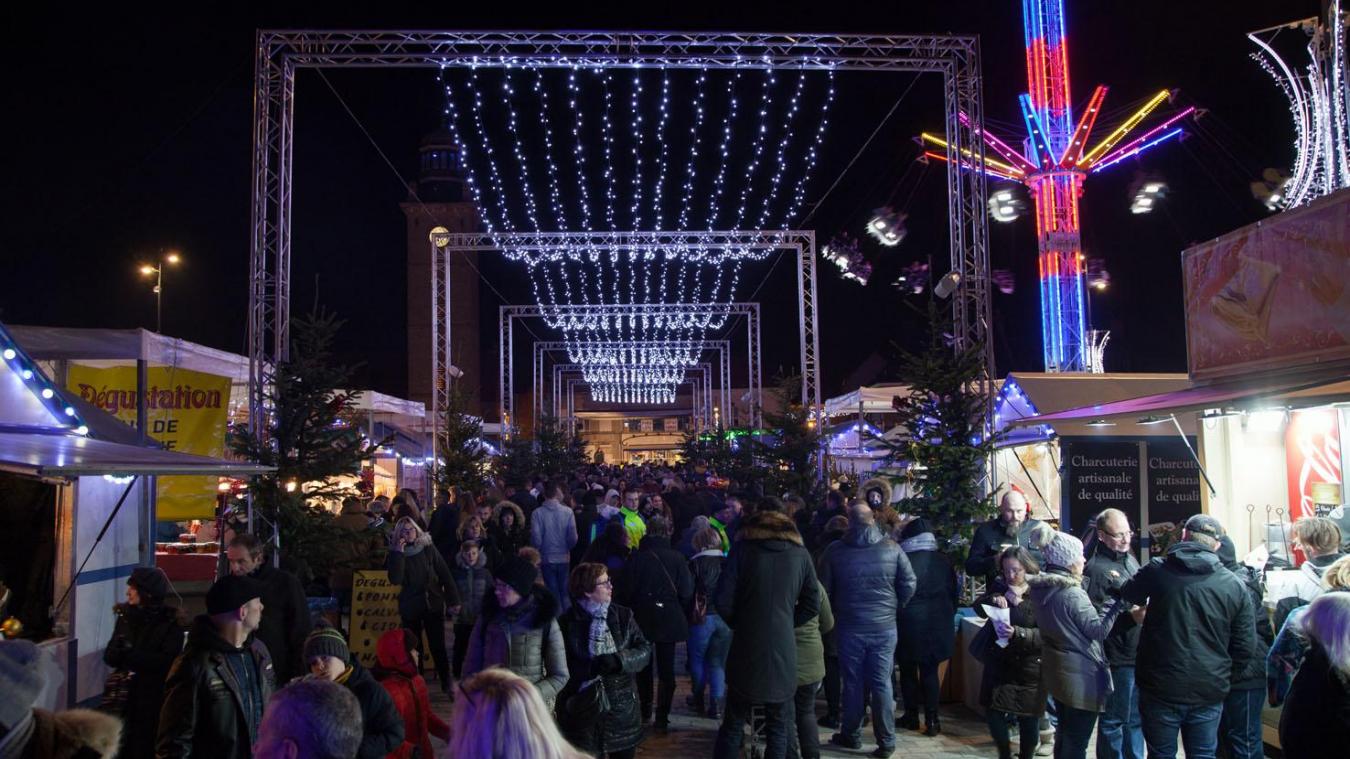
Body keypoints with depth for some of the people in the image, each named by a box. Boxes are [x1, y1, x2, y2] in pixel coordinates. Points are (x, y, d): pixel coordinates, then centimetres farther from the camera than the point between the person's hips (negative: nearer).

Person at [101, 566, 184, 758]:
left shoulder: (171, 622, -9)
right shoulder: (125, 615, 7)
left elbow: (166, 661, -17)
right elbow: (109, 656, 4)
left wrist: (128, 655, -13)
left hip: (152, 699, -4)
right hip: (121, 694, 4)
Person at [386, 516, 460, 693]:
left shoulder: (429, 550, -2)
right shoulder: (396, 554, -2)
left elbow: (445, 575, 0)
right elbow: (395, 580, -18)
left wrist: (453, 600, -4)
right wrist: (399, 553, -20)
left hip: (434, 605, 0)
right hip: (410, 608, 0)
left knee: (438, 646, 1)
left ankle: (446, 683, 13)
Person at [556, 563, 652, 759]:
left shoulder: (623, 616, 2)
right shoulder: (567, 623, -8)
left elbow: (644, 650, -2)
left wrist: (618, 660, -17)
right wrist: (591, 667, -21)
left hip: (623, 708, 3)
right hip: (584, 709, -3)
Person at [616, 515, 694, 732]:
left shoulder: (636, 557, -12)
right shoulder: (677, 558, -10)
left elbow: (624, 591, -9)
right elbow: (686, 592, -8)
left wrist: (628, 609, 8)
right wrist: (680, 612, 9)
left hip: (641, 619, 0)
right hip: (669, 620, 0)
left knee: (644, 667, 17)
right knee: (666, 669, 7)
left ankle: (645, 713, 25)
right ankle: (662, 718, 5)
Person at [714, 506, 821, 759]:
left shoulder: (743, 549, -1)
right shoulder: (800, 554, 5)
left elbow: (723, 602, -5)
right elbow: (812, 605, 8)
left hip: (746, 652, -1)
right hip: (783, 652, 1)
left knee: (733, 726, 11)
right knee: (778, 729, 13)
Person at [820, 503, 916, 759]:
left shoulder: (835, 551, -5)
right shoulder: (892, 548, -3)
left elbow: (824, 589, -1)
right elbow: (909, 584, -2)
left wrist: (836, 614, 16)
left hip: (850, 627, -1)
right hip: (885, 626, 1)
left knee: (853, 683, 10)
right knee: (882, 683, 5)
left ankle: (852, 735, 23)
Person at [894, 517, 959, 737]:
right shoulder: (943, 560, -1)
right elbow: (954, 592, 7)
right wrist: (947, 617, 19)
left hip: (909, 622, -3)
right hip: (937, 624, 3)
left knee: (908, 671, 11)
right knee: (930, 671, 10)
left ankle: (911, 716, 18)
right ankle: (932, 720, 8)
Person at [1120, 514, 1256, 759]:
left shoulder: (1157, 570, -10)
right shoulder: (1235, 585, -7)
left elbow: (1129, 595, 11)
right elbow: (1245, 648, -2)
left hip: (1160, 687, -1)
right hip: (1209, 692, 1)